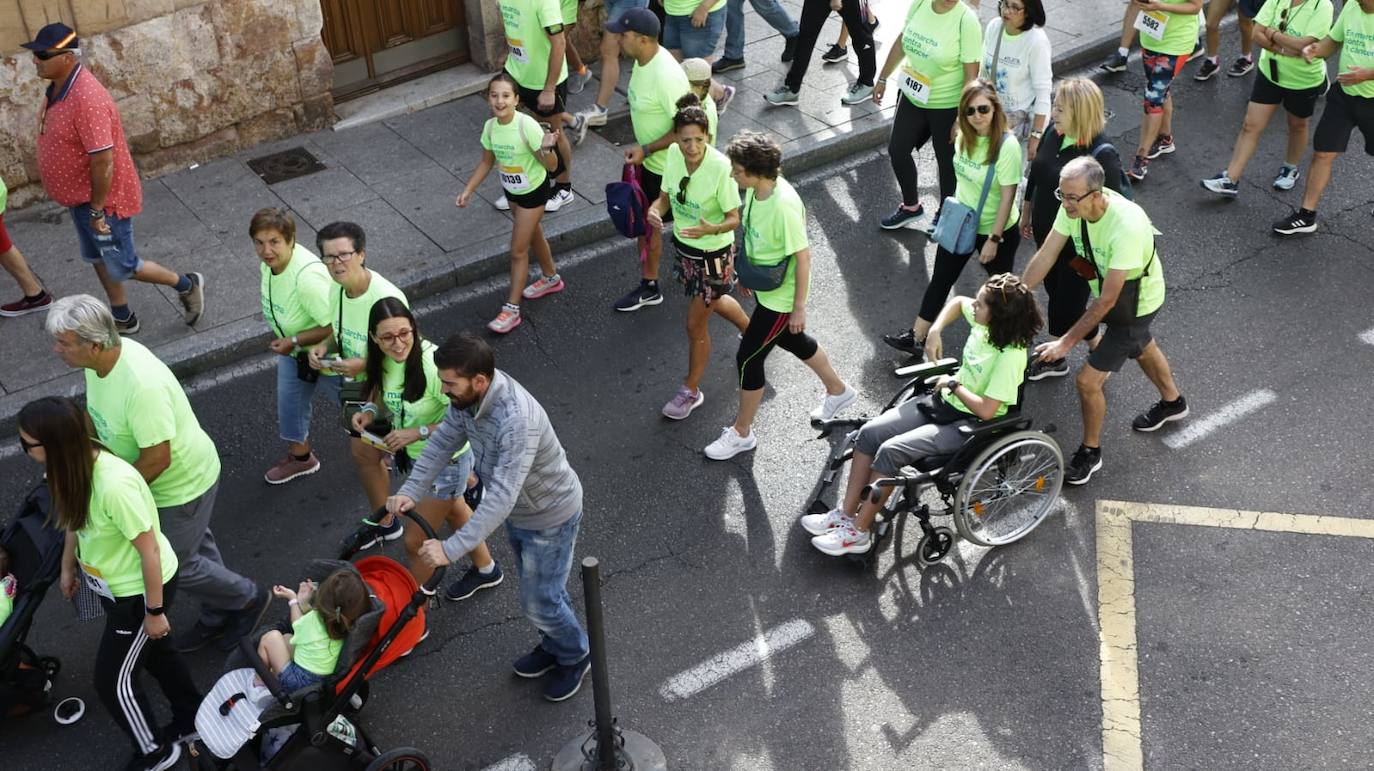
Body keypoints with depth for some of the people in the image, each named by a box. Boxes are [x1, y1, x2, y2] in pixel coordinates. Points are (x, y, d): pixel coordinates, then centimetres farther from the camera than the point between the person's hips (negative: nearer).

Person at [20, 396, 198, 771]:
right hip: (115, 583, 8)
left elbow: (150, 551, -28)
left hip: (140, 589, -8)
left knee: (113, 678, 11)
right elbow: (76, 517, 6)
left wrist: (154, 611, -17)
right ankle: (192, 717, 50)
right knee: (154, 650, 27)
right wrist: (68, 566, 19)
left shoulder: (115, 486, -39)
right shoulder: (77, 463, -15)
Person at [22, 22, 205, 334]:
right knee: (99, 260, 21)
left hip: (102, 199, -10)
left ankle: (186, 285, 22)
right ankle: (123, 319, 36)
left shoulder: (86, 99, -31)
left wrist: (97, 210, -22)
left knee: (122, 267, 4)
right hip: (81, 197, 10)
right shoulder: (58, 86, 0)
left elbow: (103, 161, -29)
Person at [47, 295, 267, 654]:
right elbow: (100, 417, 7)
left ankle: (249, 600, 30)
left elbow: (157, 459, -32)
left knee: (173, 564, 8)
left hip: (184, 484, -9)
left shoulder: (142, 385, -40)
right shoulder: (101, 359, -13)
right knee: (194, 547, 25)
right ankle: (217, 620, 46)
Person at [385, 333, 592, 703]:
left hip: (549, 517, -8)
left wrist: (452, 548, -48)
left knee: (538, 600, 9)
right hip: (517, 510, 8)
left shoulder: (517, 420, -43)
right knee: (538, 586, 27)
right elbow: (444, 440, -4)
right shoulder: (468, 395, -17)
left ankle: (575, 655, 37)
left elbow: (501, 497, -45)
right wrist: (411, 491, -15)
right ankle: (555, 644, 51)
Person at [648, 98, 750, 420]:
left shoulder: (721, 167, -31)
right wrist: (655, 209, -23)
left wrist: (709, 229, -43)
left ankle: (691, 391, 28)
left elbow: (734, 219, -22)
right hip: (685, 247, 7)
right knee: (713, 302, 30)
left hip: (713, 254, -7)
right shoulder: (673, 154, -14)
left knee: (696, 324, 6)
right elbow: (666, 195, 0)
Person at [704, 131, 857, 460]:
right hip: (764, 287, 9)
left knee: (748, 358, 1)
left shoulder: (784, 204, -33)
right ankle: (838, 391, 50)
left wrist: (799, 307, -19)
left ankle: (741, 432, 21)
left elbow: (803, 256, -25)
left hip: (781, 297, -9)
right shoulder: (754, 190, -9)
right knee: (793, 341, 27)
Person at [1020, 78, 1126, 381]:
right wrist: (1027, 212, 20)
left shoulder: (1103, 155, -29)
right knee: (1055, 293, 22)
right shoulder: (1054, 132, -8)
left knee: (1069, 303, 6)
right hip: (1046, 233, 7)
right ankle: (1055, 356, 42)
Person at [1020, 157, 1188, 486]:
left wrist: (1067, 341, -33)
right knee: (1141, 348, 32)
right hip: (1107, 291, 8)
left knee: (1088, 381, -5)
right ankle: (1172, 402, 61)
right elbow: (1044, 257, -14)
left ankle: (1090, 452, 21)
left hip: (1135, 304, -8)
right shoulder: (1074, 206, -23)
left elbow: (1107, 300, -36)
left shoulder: (1127, 227, -42)